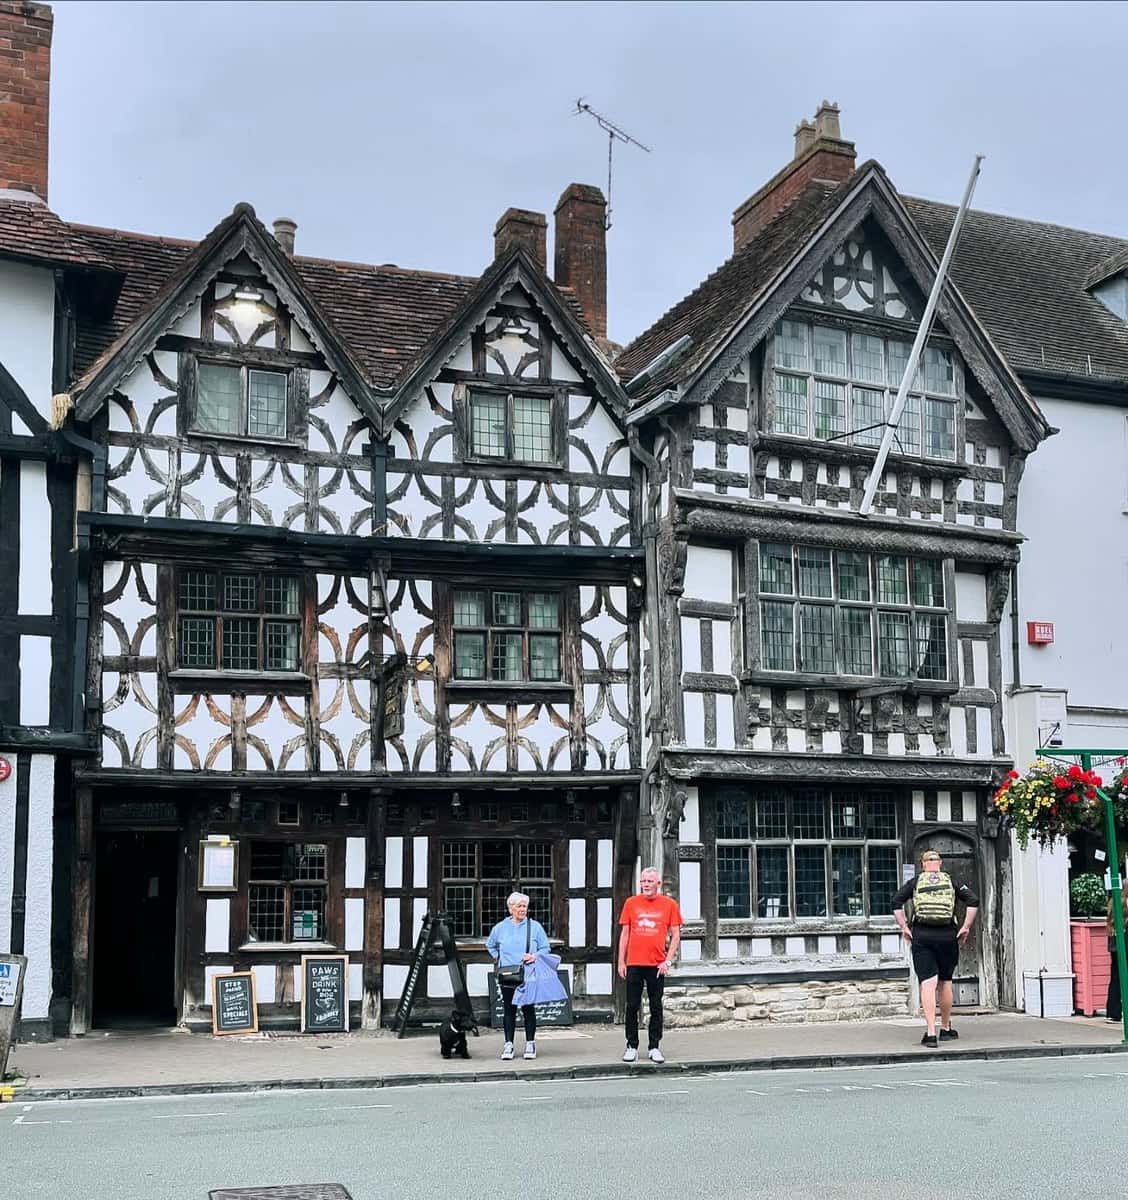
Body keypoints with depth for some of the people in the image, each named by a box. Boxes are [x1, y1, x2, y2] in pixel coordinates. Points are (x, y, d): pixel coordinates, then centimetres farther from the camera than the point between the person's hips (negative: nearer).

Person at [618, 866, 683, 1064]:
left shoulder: (669, 904, 2)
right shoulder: (631, 903, 5)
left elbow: (675, 935, 3)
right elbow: (625, 933, 8)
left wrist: (668, 960, -6)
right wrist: (621, 961, 3)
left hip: (657, 965, -1)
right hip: (634, 964, 1)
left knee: (656, 1007, 5)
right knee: (632, 1006, 4)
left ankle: (655, 1048, 13)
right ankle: (632, 1047, 11)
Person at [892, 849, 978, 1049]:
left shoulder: (915, 882, 9)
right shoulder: (951, 882, 10)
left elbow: (896, 902, -2)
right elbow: (973, 900, 0)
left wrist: (904, 927, 1)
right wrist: (966, 927, 2)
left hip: (921, 936, -1)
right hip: (947, 935, 1)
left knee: (927, 984, -5)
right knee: (945, 983, 15)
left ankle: (931, 1032, -14)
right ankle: (946, 1029, 26)